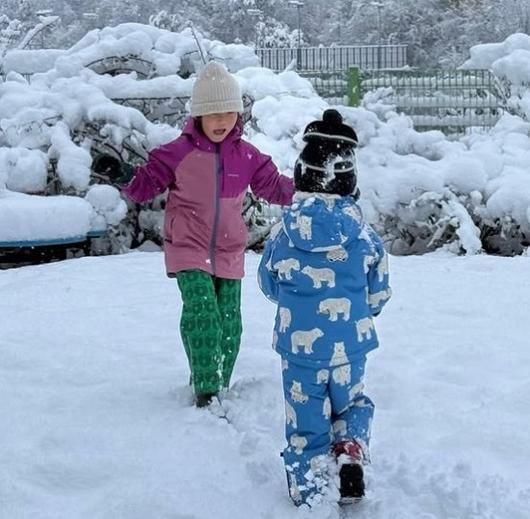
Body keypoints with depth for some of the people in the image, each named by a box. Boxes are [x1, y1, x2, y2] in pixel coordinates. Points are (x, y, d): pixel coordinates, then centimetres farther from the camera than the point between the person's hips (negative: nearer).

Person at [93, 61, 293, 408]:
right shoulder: (179, 153, -8)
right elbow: (146, 185, -3)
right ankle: (205, 390, -10)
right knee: (202, 315, -18)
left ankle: (218, 384, 27)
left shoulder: (247, 156, 1)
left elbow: (275, 187, 10)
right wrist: (124, 175, -23)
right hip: (188, 250, -4)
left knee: (229, 323, 8)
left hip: (229, 253, 4)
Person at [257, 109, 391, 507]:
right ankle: (351, 453, 0)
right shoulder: (364, 236, -10)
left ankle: (309, 496, 16)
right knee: (351, 404, 25)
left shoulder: (284, 234, -10)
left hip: (299, 345, 0)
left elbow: (269, 285, 5)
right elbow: (379, 294, 1)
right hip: (350, 346, 1)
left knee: (306, 424, 11)